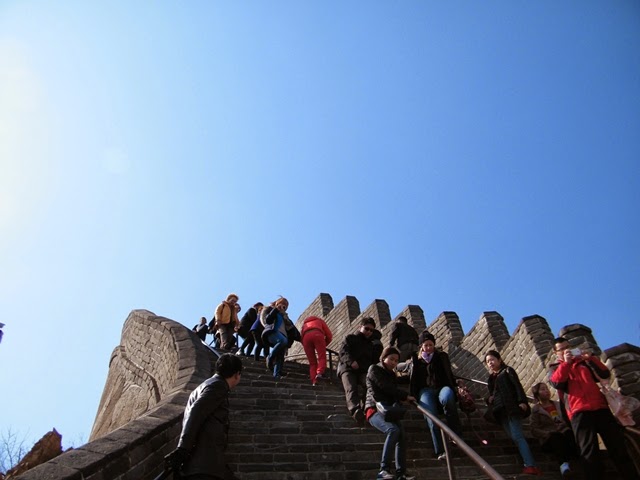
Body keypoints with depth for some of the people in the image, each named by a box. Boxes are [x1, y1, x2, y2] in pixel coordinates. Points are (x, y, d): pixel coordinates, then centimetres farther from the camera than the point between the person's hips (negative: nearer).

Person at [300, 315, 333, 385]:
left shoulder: (305, 323, 42)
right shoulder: (320, 320, 36)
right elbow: (329, 335, 24)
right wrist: (324, 345, 36)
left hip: (306, 337, 2)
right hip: (317, 334, -2)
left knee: (312, 362, 6)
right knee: (322, 357, -6)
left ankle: (314, 382, -10)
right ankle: (320, 373, -33)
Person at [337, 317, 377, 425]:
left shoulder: (371, 345, 31)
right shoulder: (350, 338, 16)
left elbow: (373, 361, 35)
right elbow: (343, 351, -1)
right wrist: (351, 361, -20)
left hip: (364, 371, 5)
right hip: (347, 368, -5)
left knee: (369, 385, -30)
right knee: (350, 388, -32)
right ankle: (356, 411, -54)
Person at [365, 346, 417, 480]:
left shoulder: (392, 374, 22)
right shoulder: (374, 369, 0)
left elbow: (393, 391, 16)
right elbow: (385, 387, -11)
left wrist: (402, 398, -6)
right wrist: (405, 396, -10)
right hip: (375, 409, -6)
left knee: (402, 436, -16)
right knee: (393, 430, -29)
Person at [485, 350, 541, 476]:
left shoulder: (507, 370, 6)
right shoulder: (491, 378, 23)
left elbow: (518, 386, -7)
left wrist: (522, 401, -21)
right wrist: (489, 399, 3)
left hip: (511, 408, -6)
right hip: (500, 411, 6)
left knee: (517, 436, -15)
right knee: (515, 438, 0)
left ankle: (530, 466, -19)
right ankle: (530, 465, 1)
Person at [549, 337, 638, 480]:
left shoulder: (583, 361, 26)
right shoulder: (555, 368, 16)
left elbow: (605, 374, 14)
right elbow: (557, 383, -6)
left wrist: (591, 358, 2)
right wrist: (566, 362, -8)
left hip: (600, 407, 3)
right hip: (579, 412, -3)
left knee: (618, 447, 1)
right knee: (590, 453, -7)